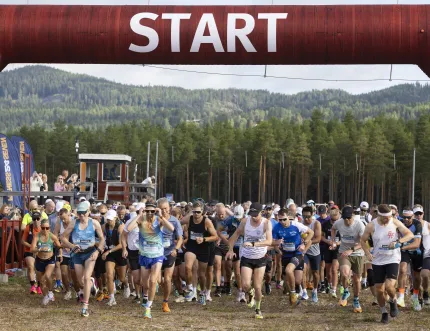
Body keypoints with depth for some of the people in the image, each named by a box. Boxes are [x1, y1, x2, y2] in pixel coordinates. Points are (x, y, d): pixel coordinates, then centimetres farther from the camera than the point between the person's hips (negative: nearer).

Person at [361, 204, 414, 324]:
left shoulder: (395, 222, -9)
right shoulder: (371, 226, -9)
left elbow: (410, 235, -6)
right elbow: (363, 240, 5)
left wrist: (398, 241, -22)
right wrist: (368, 253, -12)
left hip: (393, 259, -1)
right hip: (377, 261, 1)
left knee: (389, 286, -19)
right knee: (379, 289, 6)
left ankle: (393, 301, 14)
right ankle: (384, 313, 27)